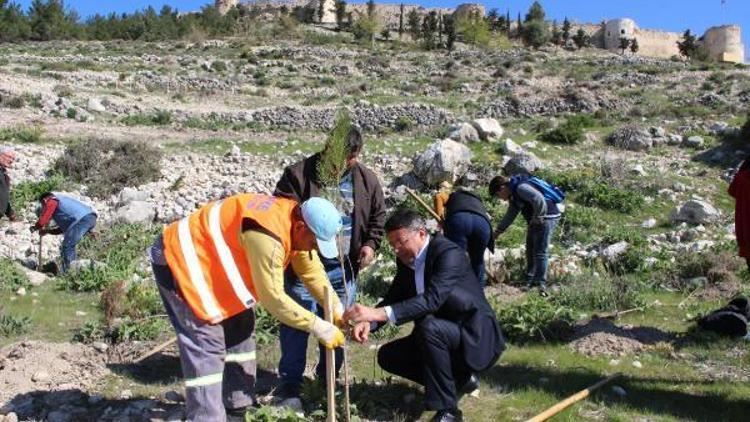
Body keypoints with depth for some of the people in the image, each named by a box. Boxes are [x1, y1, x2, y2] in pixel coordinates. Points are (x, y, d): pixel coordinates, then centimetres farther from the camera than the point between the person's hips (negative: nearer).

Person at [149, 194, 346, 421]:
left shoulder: (293, 223, -5)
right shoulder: (267, 236, -35)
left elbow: (312, 271, 6)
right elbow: (272, 296, -28)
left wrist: (337, 309, -2)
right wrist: (318, 327, -22)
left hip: (207, 259, 10)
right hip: (179, 258, -10)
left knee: (240, 327, 13)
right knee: (207, 345, -14)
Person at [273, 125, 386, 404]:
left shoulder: (367, 179, 3)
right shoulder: (299, 174, -9)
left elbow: (378, 215, 14)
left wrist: (370, 243, -1)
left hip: (344, 267, 4)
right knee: (297, 324, 1)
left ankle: (329, 378, 34)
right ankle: (289, 384, 15)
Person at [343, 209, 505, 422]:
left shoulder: (449, 253, -24)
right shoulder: (406, 260, 1)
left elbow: (432, 299, -38)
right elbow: (394, 297, 3)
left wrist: (378, 313, -46)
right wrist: (369, 322, -19)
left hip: (475, 337, -9)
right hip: (437, 335, 9)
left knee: (428, 327, -34)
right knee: (387, 356, 0)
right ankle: (459, 379, 11)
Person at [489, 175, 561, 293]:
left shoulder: (520, 187, -21)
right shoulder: (513, 195, 12)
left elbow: (539, 200, -34)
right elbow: (510, 215, 20)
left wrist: (537, 218, -21)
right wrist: (498, 231, 17)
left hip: (547, 218, -11)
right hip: (536, 220, 11)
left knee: (540, 252, -9)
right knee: (530, 249, 16)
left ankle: (541, 284, -5)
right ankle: (530, 280, 26)